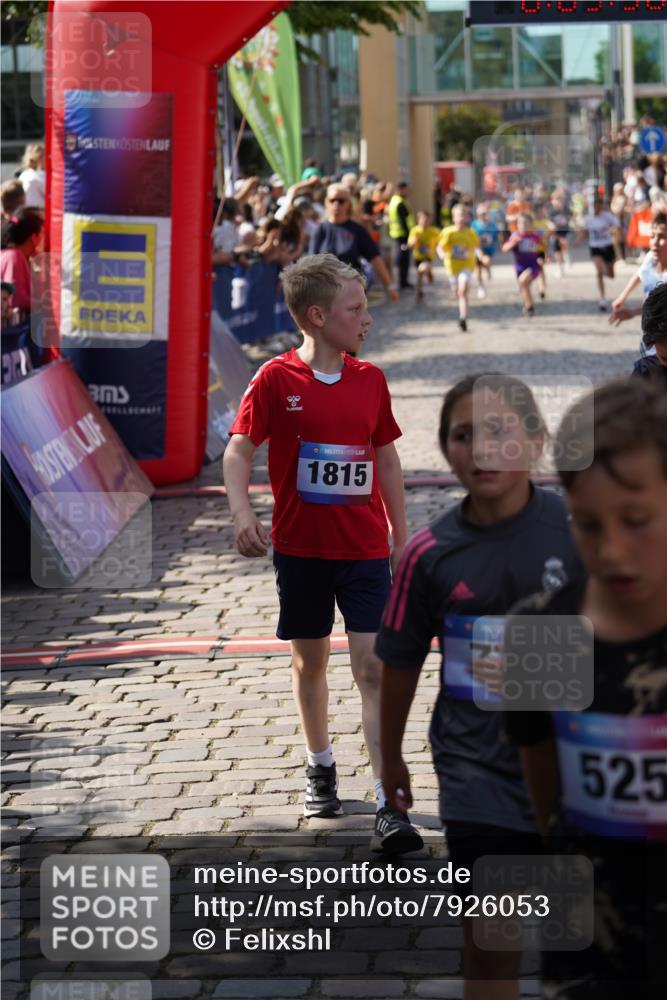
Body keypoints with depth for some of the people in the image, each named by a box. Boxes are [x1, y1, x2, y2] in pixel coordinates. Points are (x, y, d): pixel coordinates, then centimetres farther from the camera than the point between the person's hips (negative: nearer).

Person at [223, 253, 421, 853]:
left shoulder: (370, 380, 4)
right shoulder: (277, 380, -7)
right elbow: (240, 450, -8)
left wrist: (402, 533, 15)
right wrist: (242, 513, -25)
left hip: (365, 549, 1)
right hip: (301, 549, -1)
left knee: (374, 668, -7)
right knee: (309, 661, 14)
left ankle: (390, 805, -10)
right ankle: (321, 768, 37)